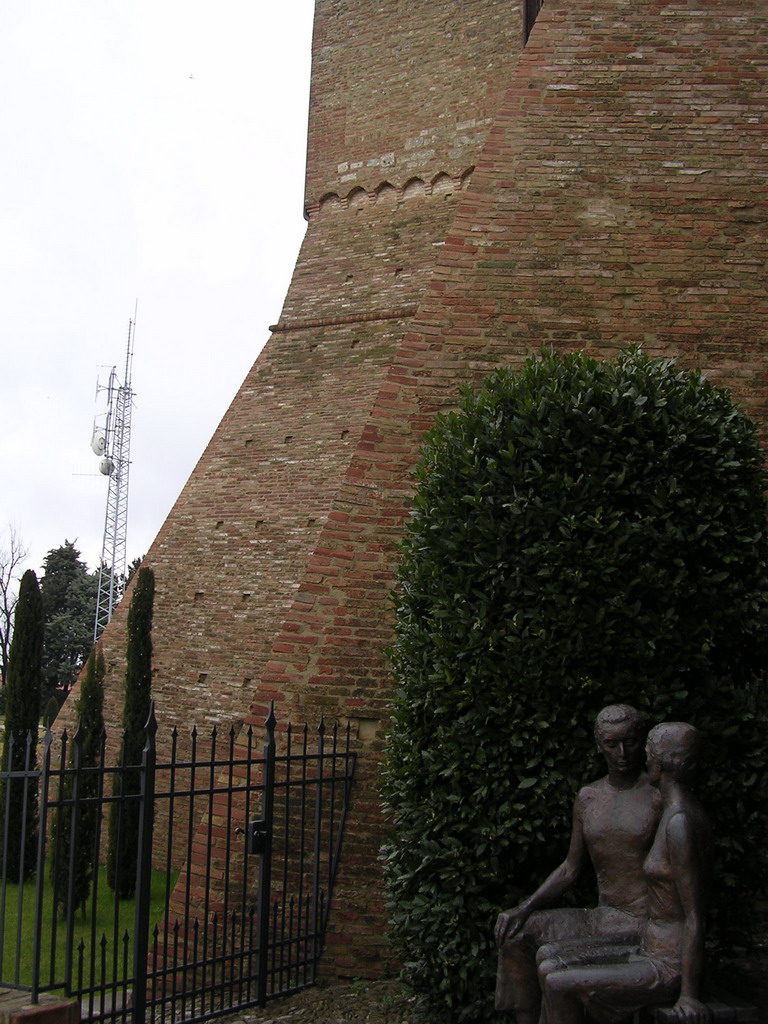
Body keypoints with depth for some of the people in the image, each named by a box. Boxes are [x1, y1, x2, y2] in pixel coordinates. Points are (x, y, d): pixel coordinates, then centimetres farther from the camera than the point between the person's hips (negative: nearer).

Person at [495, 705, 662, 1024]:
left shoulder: (660, 797, -10)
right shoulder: (588, 798, 9)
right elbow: (571, 867, 14)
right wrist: (526, 908, 2)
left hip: (644, 926, -7)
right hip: (603, 916, 7)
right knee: (515, 933, -6)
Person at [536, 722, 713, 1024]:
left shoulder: (680, 823, -23)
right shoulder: (682, 812, 8)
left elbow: (695, 918, -21)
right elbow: (700, 901, 16)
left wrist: (689, 995, -18)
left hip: (669, 968, -9)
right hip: (651, 951, 9)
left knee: (558, 984, -13)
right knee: (549, 967, 3)